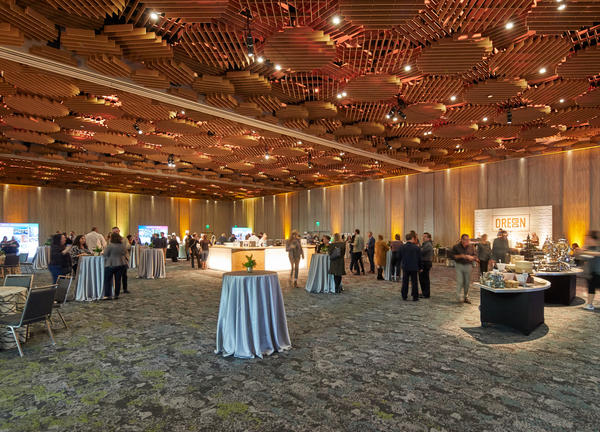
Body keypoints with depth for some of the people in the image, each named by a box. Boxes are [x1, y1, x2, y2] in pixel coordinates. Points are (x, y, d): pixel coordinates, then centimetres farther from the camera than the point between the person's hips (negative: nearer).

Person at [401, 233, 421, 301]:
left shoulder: (402, 247, -5)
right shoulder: (417, 247, -9)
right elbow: (419, 258, -2)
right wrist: (419, 267, 8)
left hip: (405, 267, 2)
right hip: (414, 267, -2)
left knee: (405, 282, 10)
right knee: (414, 283, 6)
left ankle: (404, 296, 16)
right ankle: (415, 297, 10)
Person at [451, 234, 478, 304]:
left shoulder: (471, 246, 6)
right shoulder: (456, 247, -3)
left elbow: (474, 256, 12)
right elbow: (451, 255, -6)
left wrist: (471, 257, -10)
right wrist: (461, 256, -14)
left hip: (468, 266, 3)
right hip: (459, 265, -3)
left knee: (467, 282, 7)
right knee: (459, 282, -8)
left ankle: (466, 297, 20)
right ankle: (458, 298, 1)